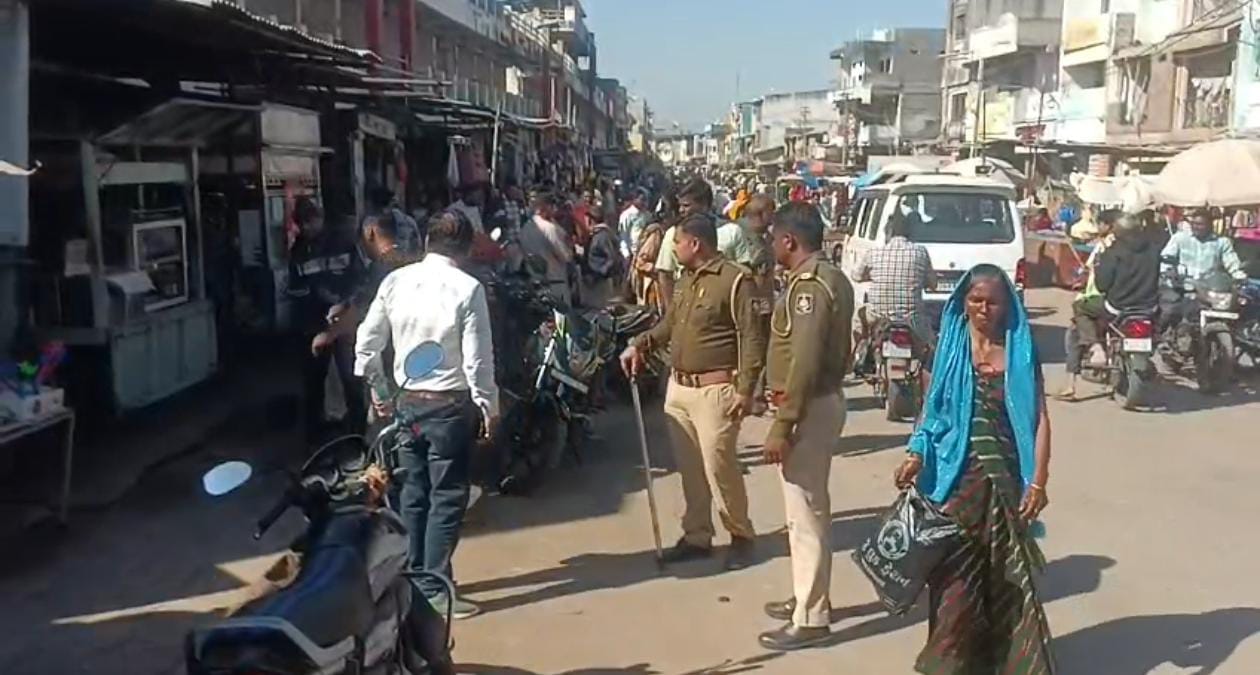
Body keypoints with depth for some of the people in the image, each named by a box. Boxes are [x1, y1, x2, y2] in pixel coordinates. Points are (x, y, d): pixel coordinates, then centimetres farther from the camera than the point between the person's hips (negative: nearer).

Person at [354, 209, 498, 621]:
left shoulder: (396, 281, 1)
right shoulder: (467, 289, -13)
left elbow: (366, 344, 5)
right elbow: (478, 358, -14)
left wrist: (378, 390, 17)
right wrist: (489, 406, -2)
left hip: (405, 401, 5)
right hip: (450, 404, -5)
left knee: (414, 493, 16)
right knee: (447, 498, 3)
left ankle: (415, 577, 27)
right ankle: (435, 589, 6)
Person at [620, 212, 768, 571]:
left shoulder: (735, 279, -13)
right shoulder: (686, 279, 13)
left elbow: (752, 338, -15)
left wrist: (745, 389, -19)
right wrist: (640, 344, 9)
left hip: (714, 390, -8)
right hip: (678, 387, 8)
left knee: (719, 466, -4)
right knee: (689, 467, 13)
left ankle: (741, 535, 16)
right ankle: (697, 536, 24)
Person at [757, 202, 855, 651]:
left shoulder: (810, 284, -20)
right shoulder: (828, 277, 13)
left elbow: (804, 364, -26)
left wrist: (781, 427, -24)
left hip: (809, 408, -11)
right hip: (823, 400, 11)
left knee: (804, 513, -4)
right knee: (808, 508, 19)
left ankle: (811, 619, 4)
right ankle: (809, 597, 32)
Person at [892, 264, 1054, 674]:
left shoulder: (1021, 351, 0)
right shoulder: (950, 348, 3)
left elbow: (1039, 418, -3)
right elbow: (932, 408, 6)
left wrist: (1038, 482, -11)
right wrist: (916, 456, -10)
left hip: (1005, 480, 0)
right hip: (956, 479, 0)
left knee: (1008, 574, 8)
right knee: (954, 573, 4)